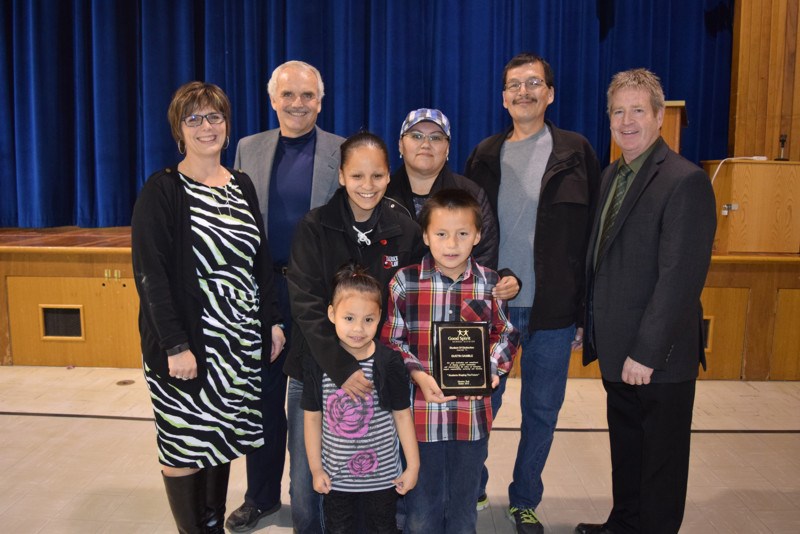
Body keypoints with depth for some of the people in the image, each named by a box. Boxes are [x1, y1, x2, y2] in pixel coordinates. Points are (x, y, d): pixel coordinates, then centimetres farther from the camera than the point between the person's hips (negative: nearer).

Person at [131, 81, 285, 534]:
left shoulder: (242, 185, 8)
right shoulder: (162, 190, -8)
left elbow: (262, 259, 12)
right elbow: (150, 272, -13)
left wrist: (273, 321, 7)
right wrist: (175, 345, -19)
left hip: (239, 340, 5)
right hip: (187, 341, -5)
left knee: (222, 438, 15)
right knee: (184, 445, 5)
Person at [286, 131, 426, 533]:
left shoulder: (406, 231, -1)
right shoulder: (313, 227, -5)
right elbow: (306, 304, -12)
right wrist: (341, 368, -23)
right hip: (318, 370, -1)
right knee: (306, 481, 6)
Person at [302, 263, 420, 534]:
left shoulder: (389, 363, -14)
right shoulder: (317, 363, -11)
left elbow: (402, 415, -5)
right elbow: (312, 418, -2)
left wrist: (413, 465, -2)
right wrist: (316, 469, 1)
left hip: (382, 476, -1)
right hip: (335, 478, 1)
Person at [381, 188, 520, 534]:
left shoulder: (491, 284, -3)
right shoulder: (404, 282, -8)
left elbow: (506, 336, 7)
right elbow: (391, 340, -3)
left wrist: (491, 370, -10)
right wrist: (418, 374, -17)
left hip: (473, 415, 2)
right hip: (420, 413, -1)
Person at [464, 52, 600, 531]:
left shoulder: (575, 152, -1)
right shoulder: (486, 156, 5)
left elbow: (591, 236, -2)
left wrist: (586, 311, -5)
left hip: (553, 310, -1)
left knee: (542, 410, 11)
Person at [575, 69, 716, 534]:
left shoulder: (685, 181, -16)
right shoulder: (612, 175, 10)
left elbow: (680, 277, -21)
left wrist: (647, 352, -21)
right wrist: (588, 322, 10)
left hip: (659, 357, -8)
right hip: (617, 349, 8)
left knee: (660, 458, 11)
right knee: (625, 448, 22)